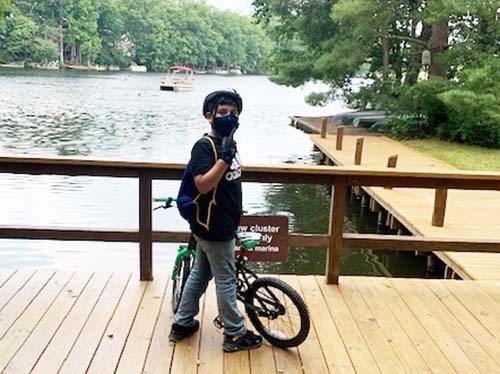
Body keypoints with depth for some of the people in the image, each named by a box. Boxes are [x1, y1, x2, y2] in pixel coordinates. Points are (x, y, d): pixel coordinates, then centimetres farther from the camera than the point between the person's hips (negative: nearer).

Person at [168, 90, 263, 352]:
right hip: (214, 226, -9)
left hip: (217, 224, 9)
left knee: (200, 273, 18)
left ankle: (182, 323, 31)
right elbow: (203, 185, -29)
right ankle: (235, 334, 17)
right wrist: (225, 158, -33)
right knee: (226, 280, 3)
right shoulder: (204, 146, -18)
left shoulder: (227, 143, 8)